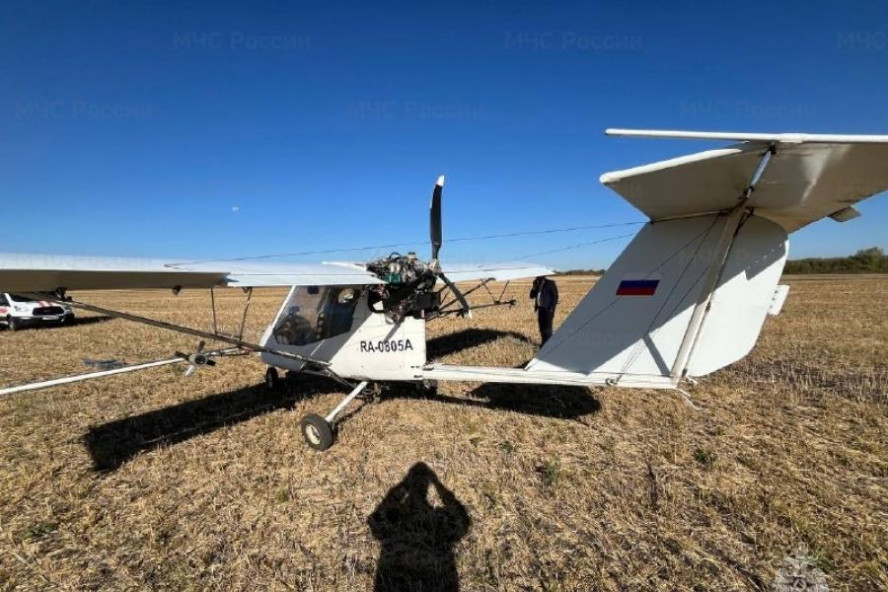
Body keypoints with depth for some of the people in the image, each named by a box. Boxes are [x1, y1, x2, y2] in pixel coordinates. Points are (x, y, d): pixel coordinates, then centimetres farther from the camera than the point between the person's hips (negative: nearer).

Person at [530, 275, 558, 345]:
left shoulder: (550, 283, -5)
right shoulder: (537, 284, 14)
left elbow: (555, 296, -8)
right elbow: (532, 296, 12)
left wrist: (551, 308, -14)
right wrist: (534, 287, -4)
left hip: (548, 309, -7)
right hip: (540, 308, 7)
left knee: (547, 327, -10)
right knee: (542, 327, 10)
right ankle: (544, 343, 19)